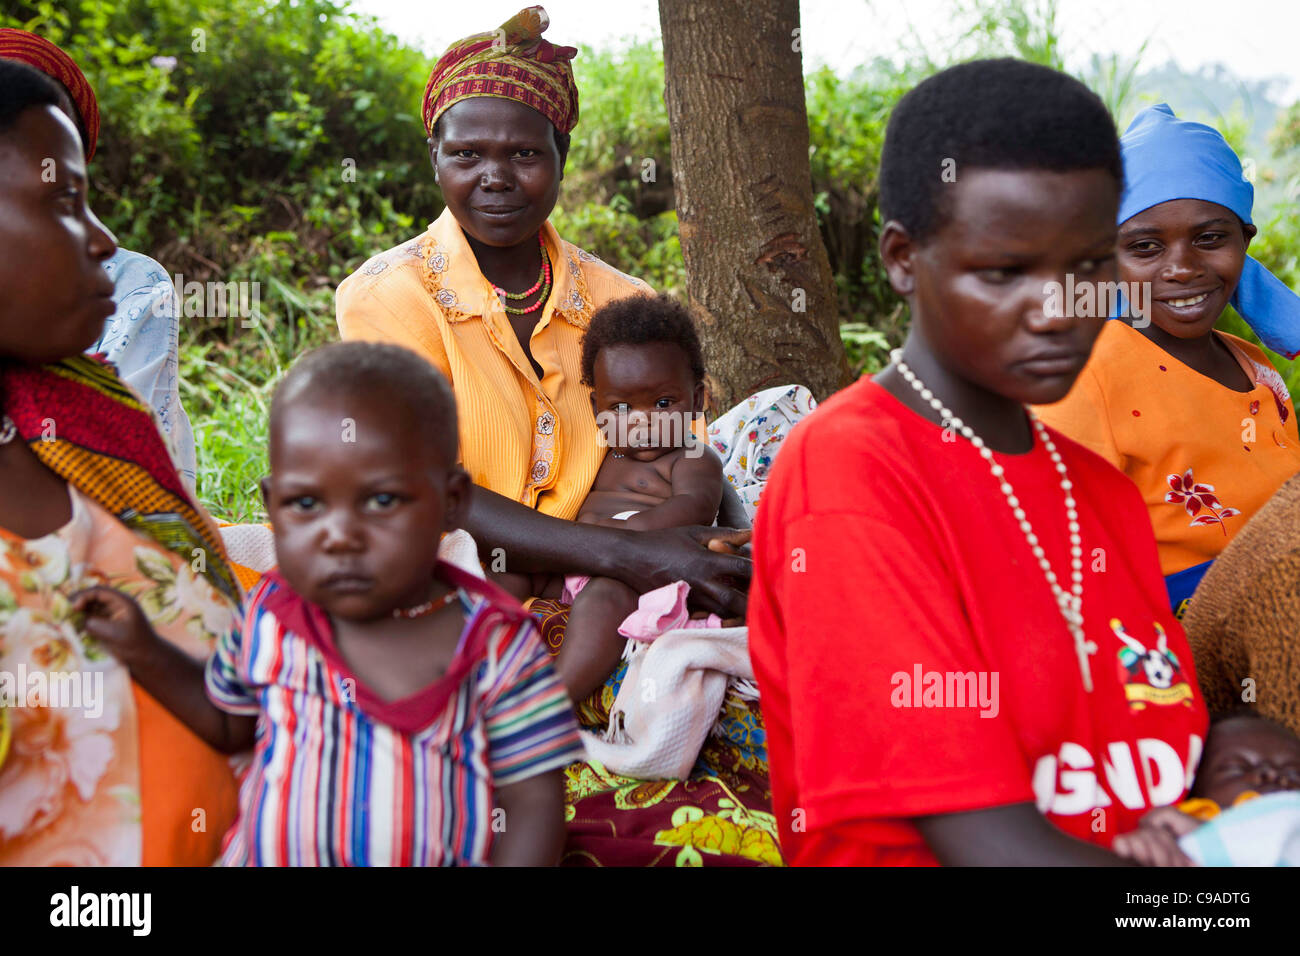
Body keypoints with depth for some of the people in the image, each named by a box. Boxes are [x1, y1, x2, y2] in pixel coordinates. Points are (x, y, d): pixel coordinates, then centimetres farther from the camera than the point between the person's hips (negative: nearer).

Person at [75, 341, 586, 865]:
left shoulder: (498, 646, -10)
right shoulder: (269, 620, 0)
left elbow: (531, 803, -7)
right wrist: (143, 652, 8)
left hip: (442, 858, -2)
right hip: (269, 855, 3)